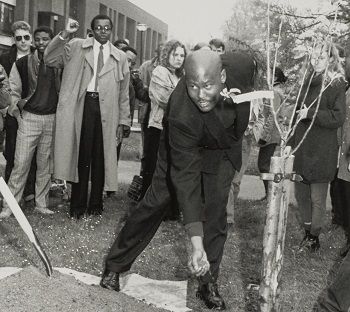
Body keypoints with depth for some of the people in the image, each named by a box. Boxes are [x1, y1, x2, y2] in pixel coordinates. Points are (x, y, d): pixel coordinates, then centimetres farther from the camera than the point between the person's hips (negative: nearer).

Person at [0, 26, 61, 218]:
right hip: (29, 117, -2)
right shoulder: (23, 63, 1)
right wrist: (19, 110, 1)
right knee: (21, 164, -5)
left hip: (52, 119, 2)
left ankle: (41, 204, 18)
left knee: (45, 165, 8)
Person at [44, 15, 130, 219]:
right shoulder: (76, 47, 10)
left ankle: (96, 204, 18)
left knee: (100, 158, 5)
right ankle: (78, 206, 11)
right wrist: (64, 35, -9)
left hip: (106, 109, 1)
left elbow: (124, 93, 13)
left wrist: (123, 122, 8)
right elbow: (50, 59, 1)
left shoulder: (120, 57, 13)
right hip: (82, 105, -1)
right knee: (81, 157, 1)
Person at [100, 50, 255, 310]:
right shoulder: (181, 114, -42)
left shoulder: (240, 65, -33)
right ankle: (114, 266, 12)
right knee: (157, 200, -4)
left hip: (224, 147, 3)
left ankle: (209, 283, 9)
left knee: (216, 209, -5)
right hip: (186, 147, -3)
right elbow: (185, 177, -42)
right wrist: (196, 243, -45)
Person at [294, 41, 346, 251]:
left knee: (318, 198, 3)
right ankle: (308, 232, 26)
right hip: (302, 149, 7)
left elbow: (338, 118, -15)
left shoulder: (337, 85, -8)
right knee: (302, 194, 11)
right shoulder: (309, 82, 13)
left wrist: (310, 113, -19)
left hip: (322, 152, -6)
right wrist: (291, 141, 16)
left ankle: (314, 238, 17)